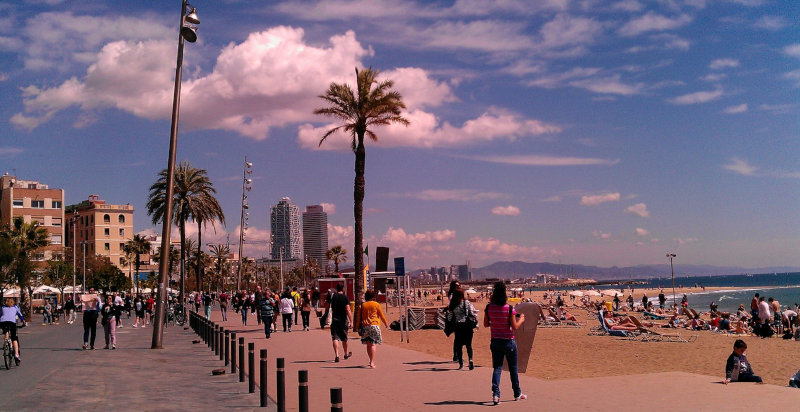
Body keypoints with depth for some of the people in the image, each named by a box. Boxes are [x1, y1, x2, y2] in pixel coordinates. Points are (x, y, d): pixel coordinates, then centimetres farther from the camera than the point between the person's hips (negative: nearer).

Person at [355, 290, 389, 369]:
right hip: (374, 325, -3)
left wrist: (358, 327, 14)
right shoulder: (376, 304, 1)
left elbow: (359, 317, 8)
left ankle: (371, 361, 21)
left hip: (364, 326, 3)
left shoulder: (362, 305, 8)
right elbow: (381, 316, 6)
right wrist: (386, 323, 21)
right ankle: (372, 362, -14)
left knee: (368, 344, 13)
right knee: (373, 344, -5)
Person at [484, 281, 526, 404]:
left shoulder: (489, 308, -6)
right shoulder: (509, 309, -16)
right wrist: (521, 319, 4)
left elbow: (485, 324, 4)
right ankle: (517, 394, 27)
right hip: (508, 342, -2)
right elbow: (515, 327, -13)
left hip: (495, 341, 3)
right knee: (513, 368, 13)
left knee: (497, 368, 6)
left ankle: (495, 393, -11)